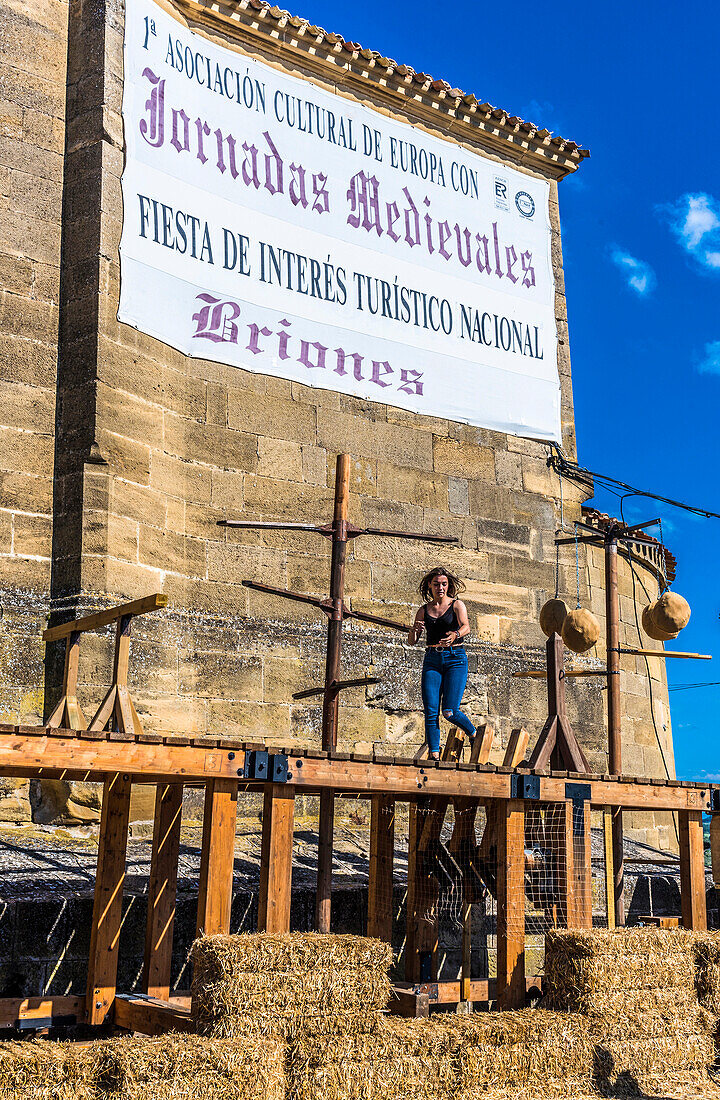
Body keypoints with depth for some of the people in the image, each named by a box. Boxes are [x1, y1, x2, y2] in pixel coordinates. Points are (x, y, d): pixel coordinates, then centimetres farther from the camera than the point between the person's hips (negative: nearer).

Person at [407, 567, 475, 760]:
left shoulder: (457, 605, 3)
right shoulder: (424, 610, 11)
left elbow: (466, 627, -16)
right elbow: (412, 642, 8)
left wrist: (455, 635, -39)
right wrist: (414, 629, -16)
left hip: (455, 659, -3)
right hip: (432, 660, 3)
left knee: (449, 711, -12)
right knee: (431, 712, -9)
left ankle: (474, 734, 16)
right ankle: (434, 755, -7)